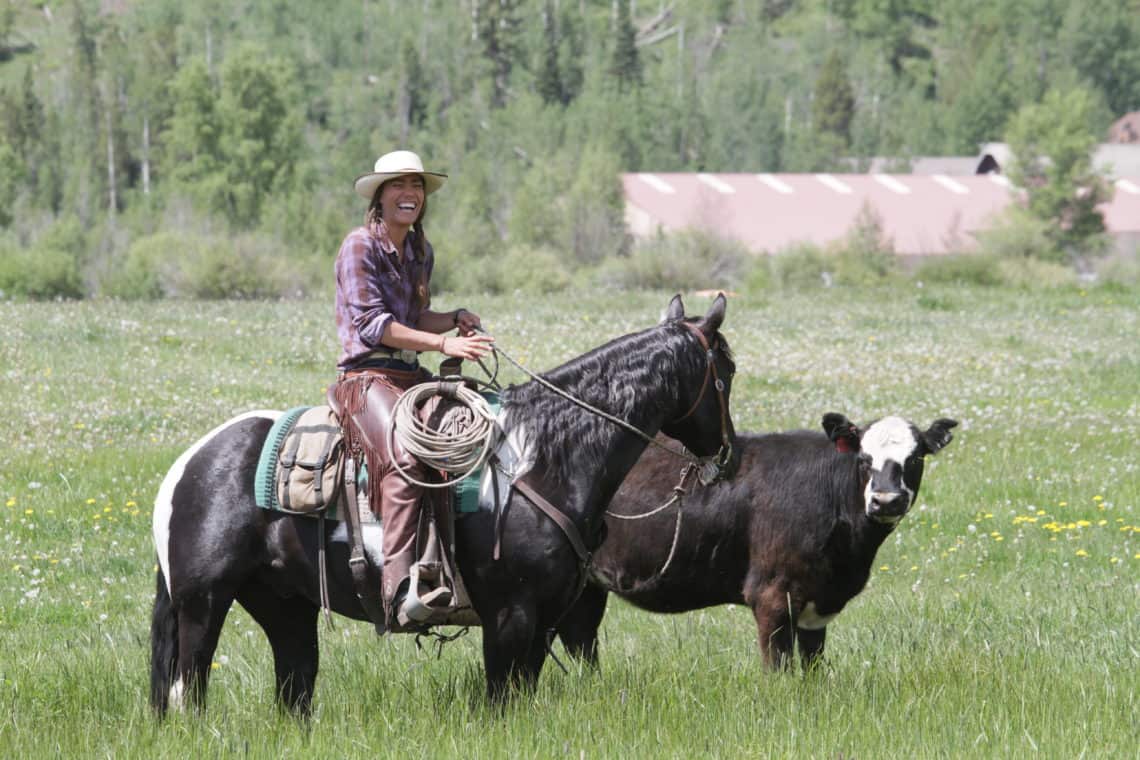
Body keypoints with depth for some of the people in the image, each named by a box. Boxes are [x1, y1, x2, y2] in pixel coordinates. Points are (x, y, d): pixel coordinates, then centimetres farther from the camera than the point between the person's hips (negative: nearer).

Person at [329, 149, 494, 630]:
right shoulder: (360, 247, -6)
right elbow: (373, 324, -14)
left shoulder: (421, 253, 17)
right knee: (405, 457, -33)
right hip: (366, 375, -8)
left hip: (411, 375, 8)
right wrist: (443, 343, -20)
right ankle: (399, 591, -41)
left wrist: (456, 319, 7)